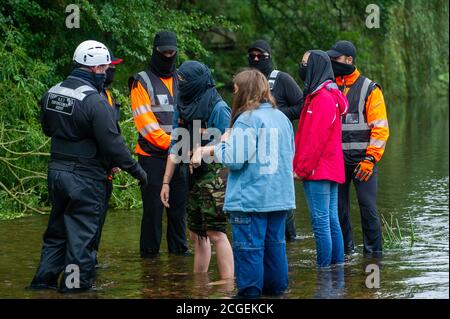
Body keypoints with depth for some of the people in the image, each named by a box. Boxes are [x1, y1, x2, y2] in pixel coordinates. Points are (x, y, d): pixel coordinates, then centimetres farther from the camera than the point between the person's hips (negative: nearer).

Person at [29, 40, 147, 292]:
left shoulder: (52, 94, 3)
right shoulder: (94, 101, -21)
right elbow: (112, 143, -19)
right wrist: (136, 170, -9)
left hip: (57, 170, 7)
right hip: (85, 177, -7)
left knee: (57, 229, 19)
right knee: (82, 233, 3)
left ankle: (44, 279, 23)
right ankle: (75, 286, 8)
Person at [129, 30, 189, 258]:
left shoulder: (181, 81, 15)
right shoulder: (142, 82, -1)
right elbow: (144, 121, -9)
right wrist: (169, 143, -16)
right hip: (152, 154, -5)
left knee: (179, 204, 7)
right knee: (153, 206, -3)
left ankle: (178, 247, 17)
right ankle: (149, 251, 5)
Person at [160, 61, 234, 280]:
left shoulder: (218, 108, -12)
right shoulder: (182, 107, 9)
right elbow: (176, 146, 13)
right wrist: (166, 182, 11)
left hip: (215, 174, -7)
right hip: (194, 176, 8)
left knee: (215, 233, -13)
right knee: (197, 235, 13)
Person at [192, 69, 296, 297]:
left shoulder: (247, 120, -13)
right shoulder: (282, 118, 10)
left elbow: (234, 159, -18)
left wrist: (221, 146, 3)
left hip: (250, 199, -7)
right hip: (280, 197, 7)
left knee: (249, 248, -1)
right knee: (275, 245, 13)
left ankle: (249, 292, 2)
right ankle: (276, 289, 19)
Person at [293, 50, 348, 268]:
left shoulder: (322, 99, -15)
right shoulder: (330, 95, 17)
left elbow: (316, 138, -18)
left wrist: (302, 168, -15)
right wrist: (301, 165, 19)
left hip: (318, 171, -10)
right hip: (331, 169, 10)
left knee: (320, 222, -7)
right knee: (332, 221, 12)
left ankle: (324, 267, -5)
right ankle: (337, 264, 15)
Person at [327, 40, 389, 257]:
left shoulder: (369, 89, -2)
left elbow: (380, 128, -5)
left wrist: (370, 159, -12)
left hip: (362, 159, -4)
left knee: (368, 207, -6)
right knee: (338, 207, 7)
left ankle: (374, 251, 2)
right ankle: (344, 249, 18)